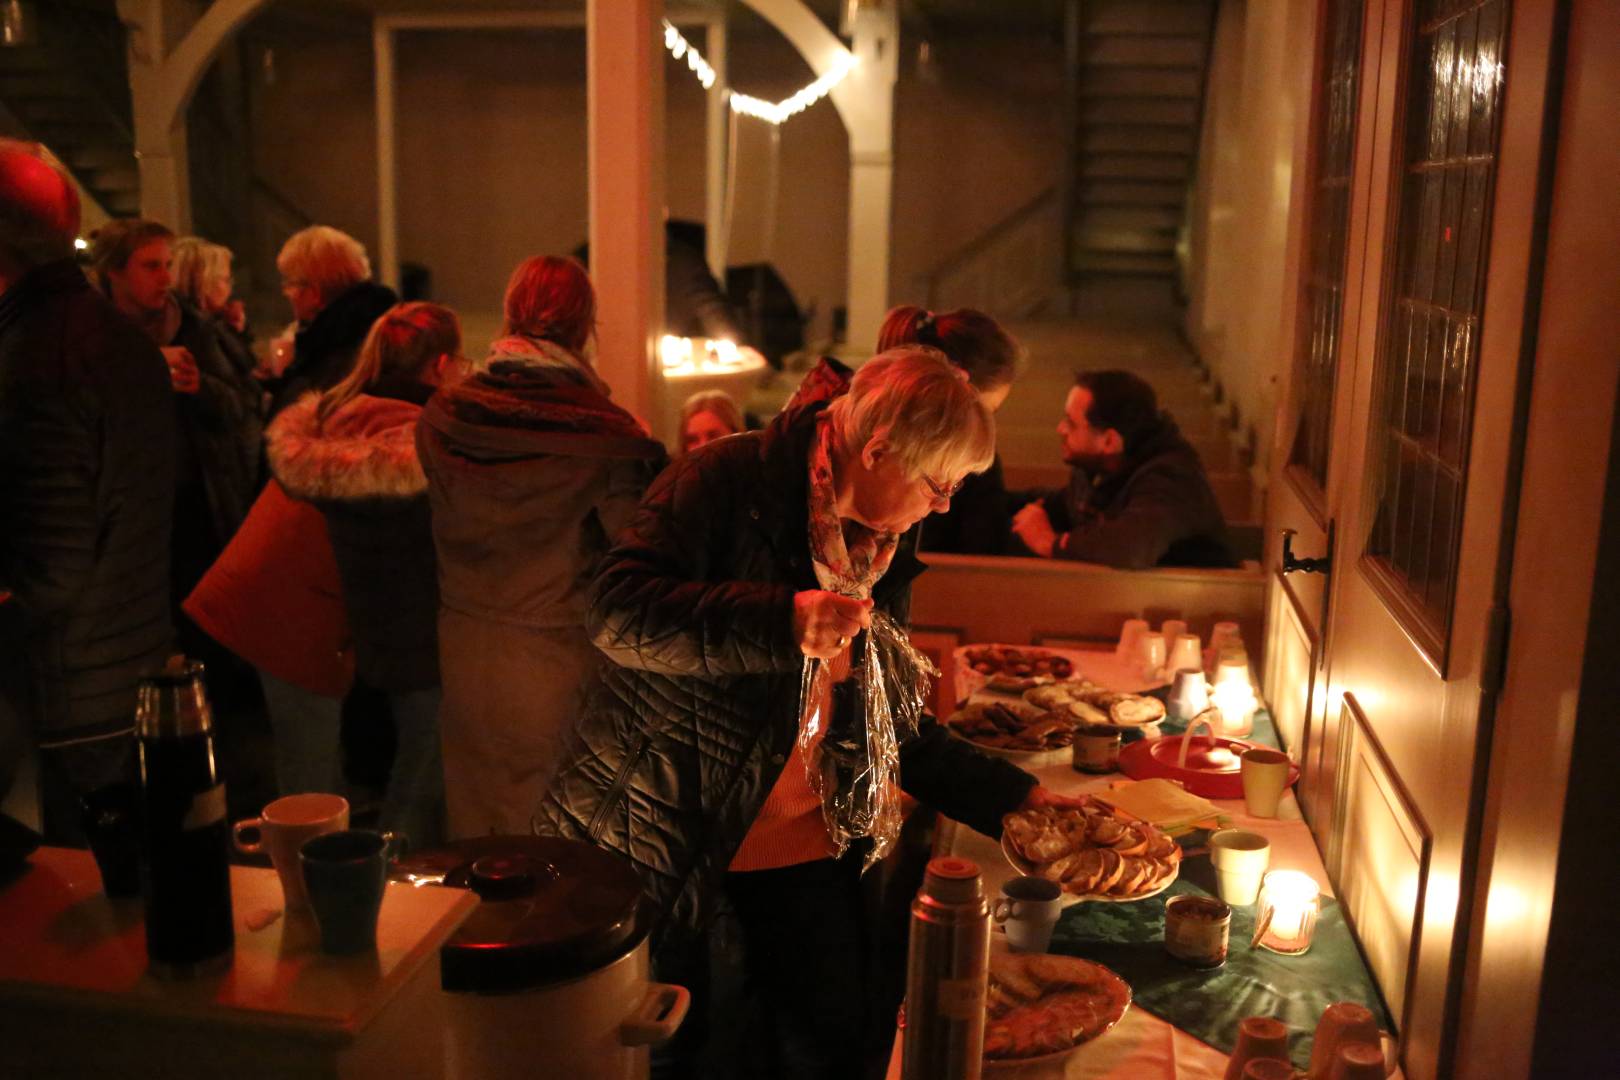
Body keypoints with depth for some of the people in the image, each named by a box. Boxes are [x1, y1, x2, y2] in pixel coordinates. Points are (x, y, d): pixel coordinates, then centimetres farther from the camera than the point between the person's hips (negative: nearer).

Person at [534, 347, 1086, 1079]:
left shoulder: (886, 545, 3)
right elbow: (617, 611, -30)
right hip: (658, 830, -6)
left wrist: (1012, 798, 1)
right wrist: (780, 622, -40)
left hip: (798, 840, 6)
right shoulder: (727, 481, -18)